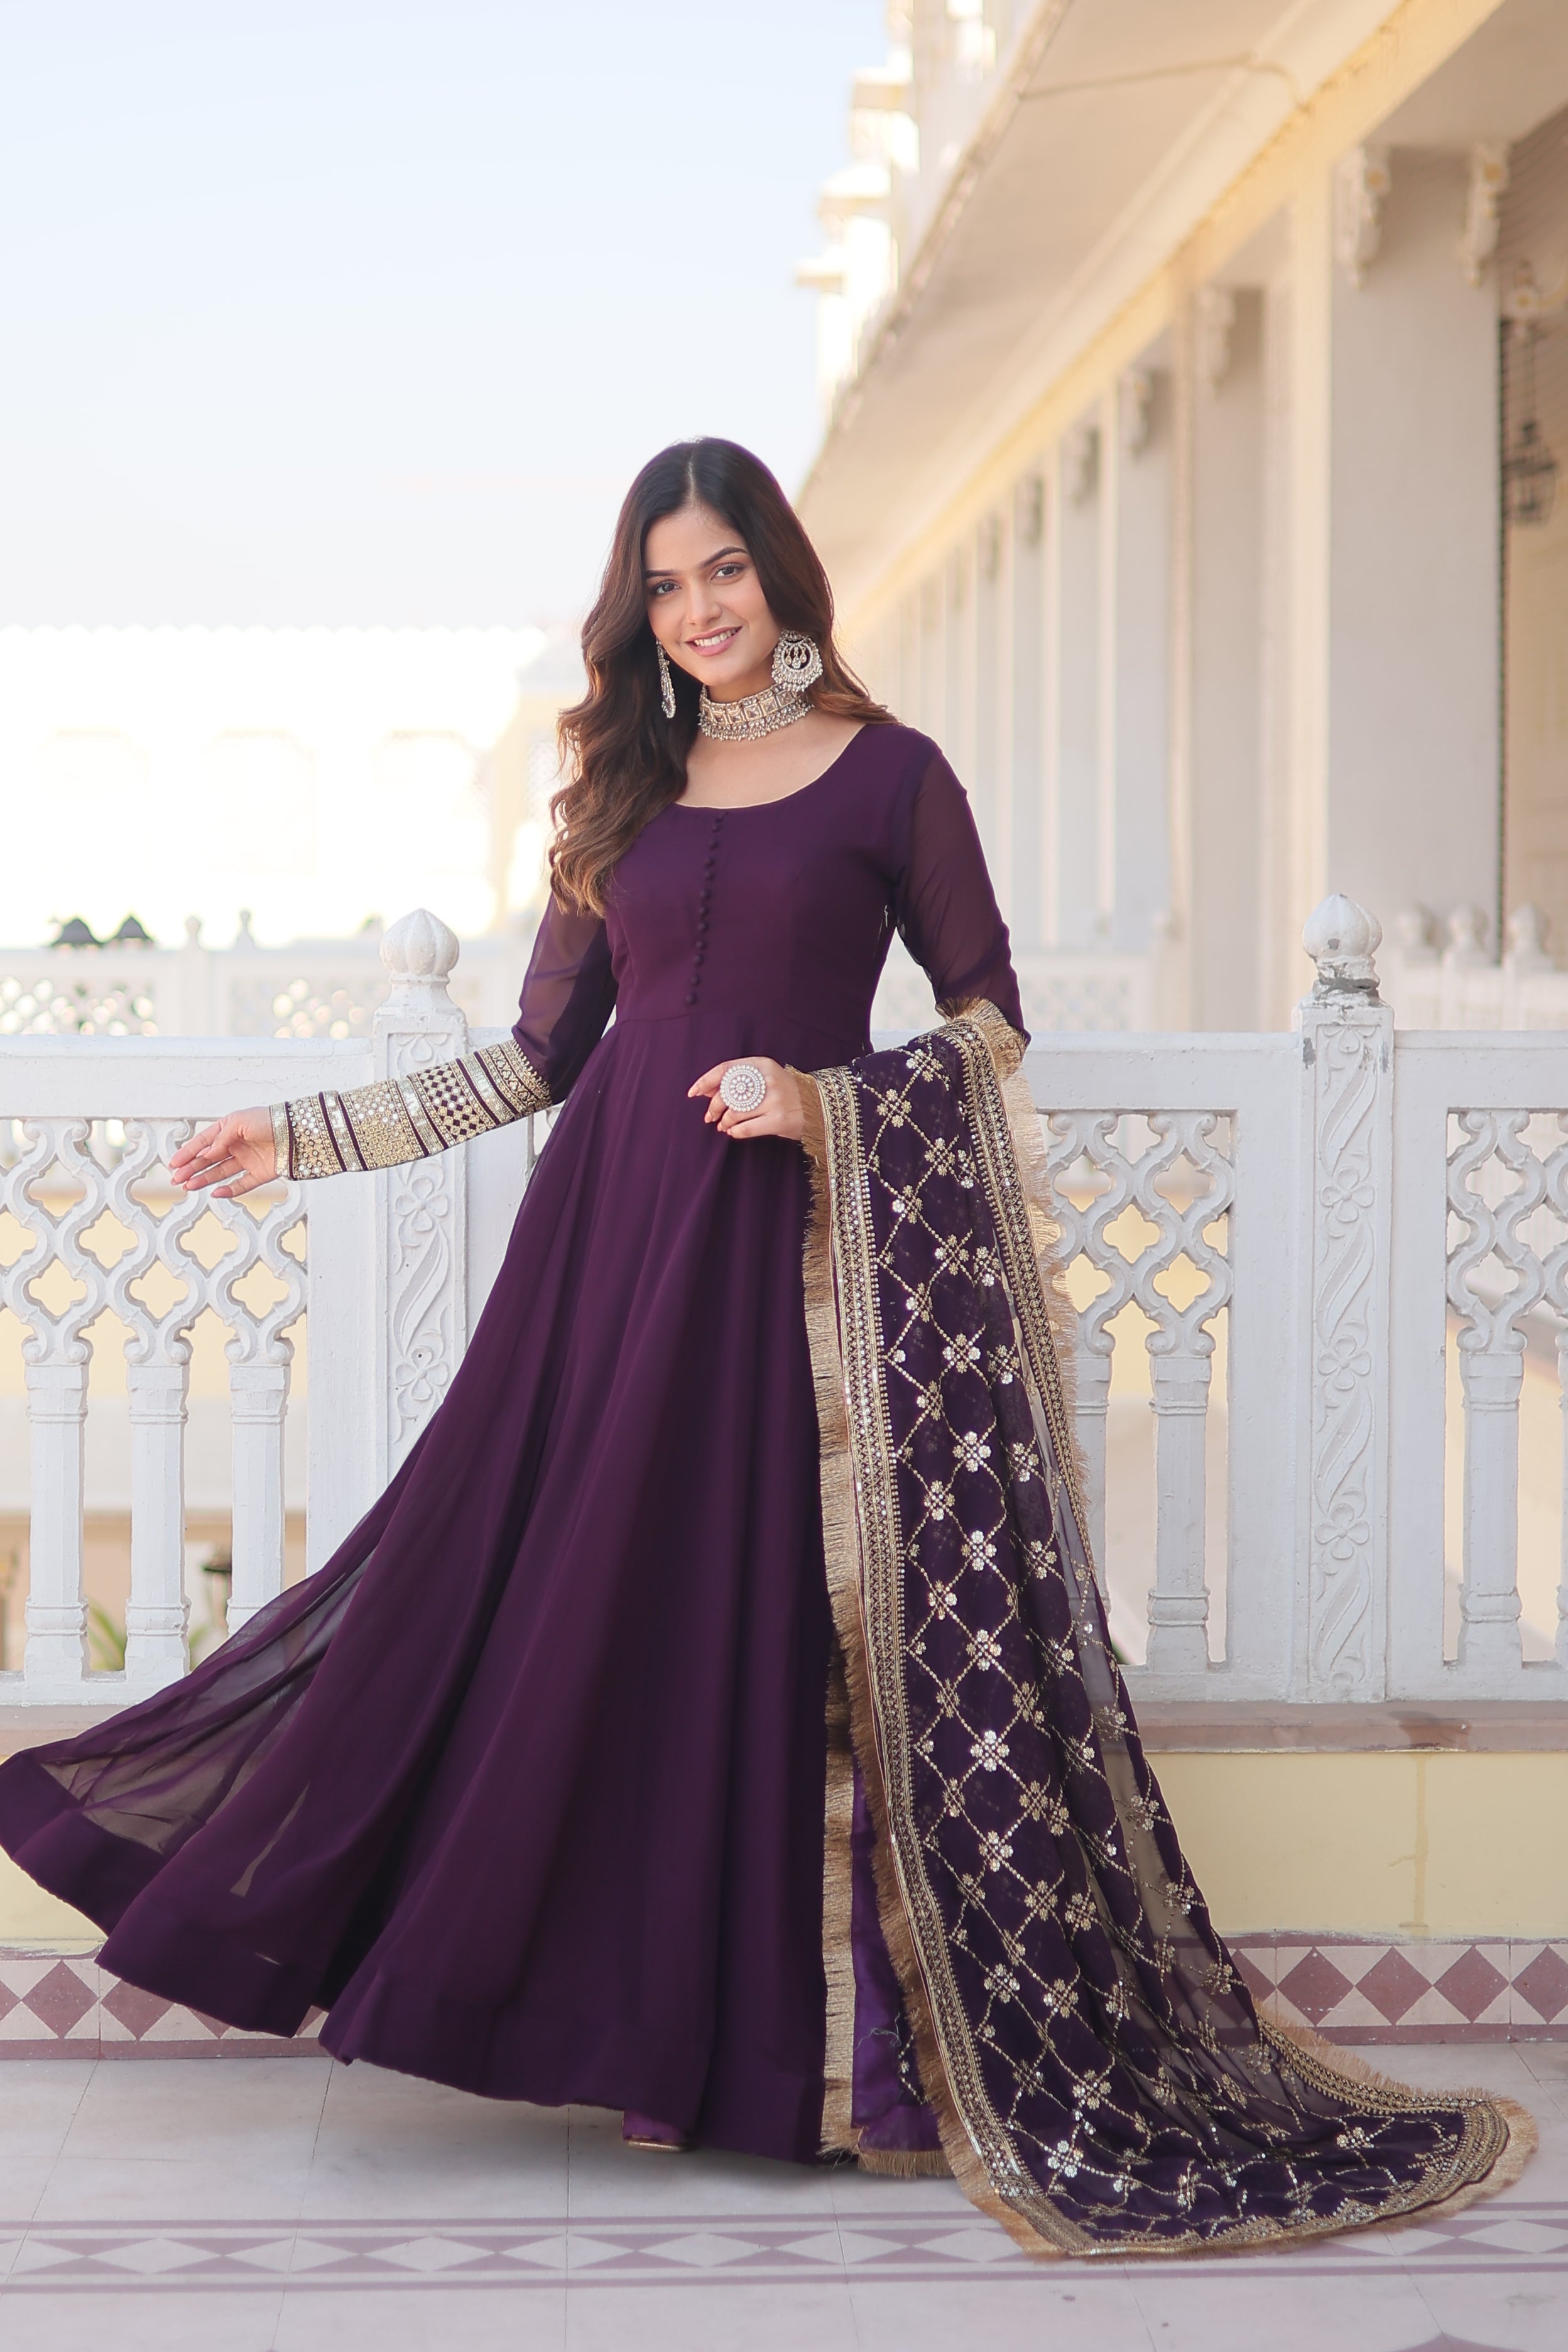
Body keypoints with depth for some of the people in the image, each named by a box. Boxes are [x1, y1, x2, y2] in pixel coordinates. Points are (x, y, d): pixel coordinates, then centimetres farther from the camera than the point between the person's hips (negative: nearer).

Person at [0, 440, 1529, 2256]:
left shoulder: (888, 775, 3)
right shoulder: (620, 790, 13)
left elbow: (991, 1020, 4)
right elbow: (542, 1051, 14)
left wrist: (830, 1105, -12)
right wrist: (309, 1138, 12)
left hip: (806, 1245, -3)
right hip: (618, 1226, 4)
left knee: (810, 1632, -5)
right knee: (603, 1615, 0)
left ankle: (841, 2047, 4)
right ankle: (662, 2033, 11)